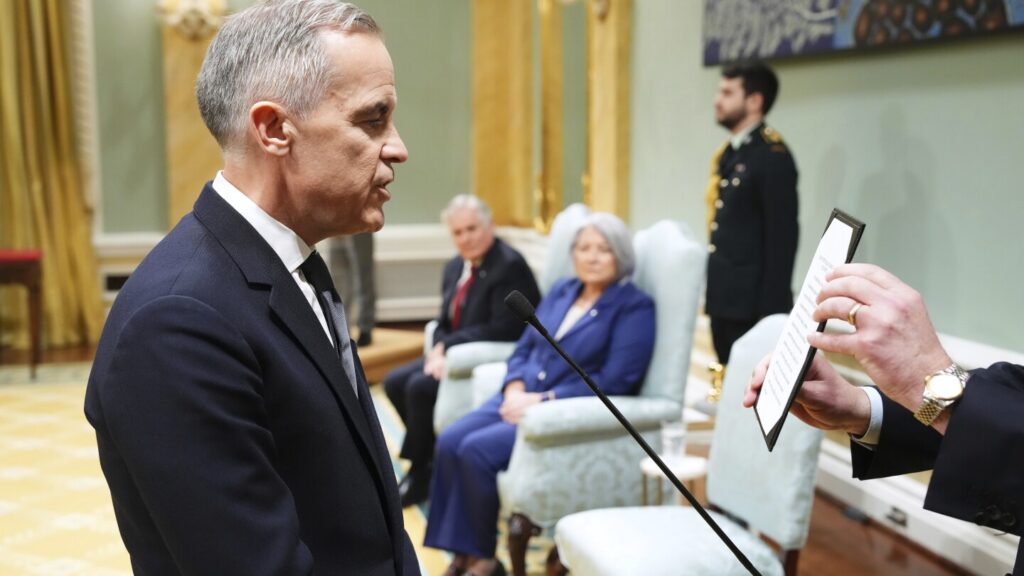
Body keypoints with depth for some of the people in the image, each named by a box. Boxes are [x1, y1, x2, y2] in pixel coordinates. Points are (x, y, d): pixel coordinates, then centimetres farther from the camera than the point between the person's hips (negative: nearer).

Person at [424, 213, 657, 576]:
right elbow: (524, 348, 17)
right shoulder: (561, 291, 15)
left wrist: (544, 400, -17)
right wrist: (515, 389, -5)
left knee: (477, 450, -25)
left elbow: (614, 381, -15)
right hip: (522, 399, 7)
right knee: (449, 442, -18)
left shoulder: (634, 307, -6)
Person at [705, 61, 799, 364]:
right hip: (723, 299, 8)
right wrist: (711, 293, 12)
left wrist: (772, 308, -18)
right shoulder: (729, 153, 14)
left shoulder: (772, 156, -12)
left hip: (752, 303, -8)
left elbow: (782, 236, -16)